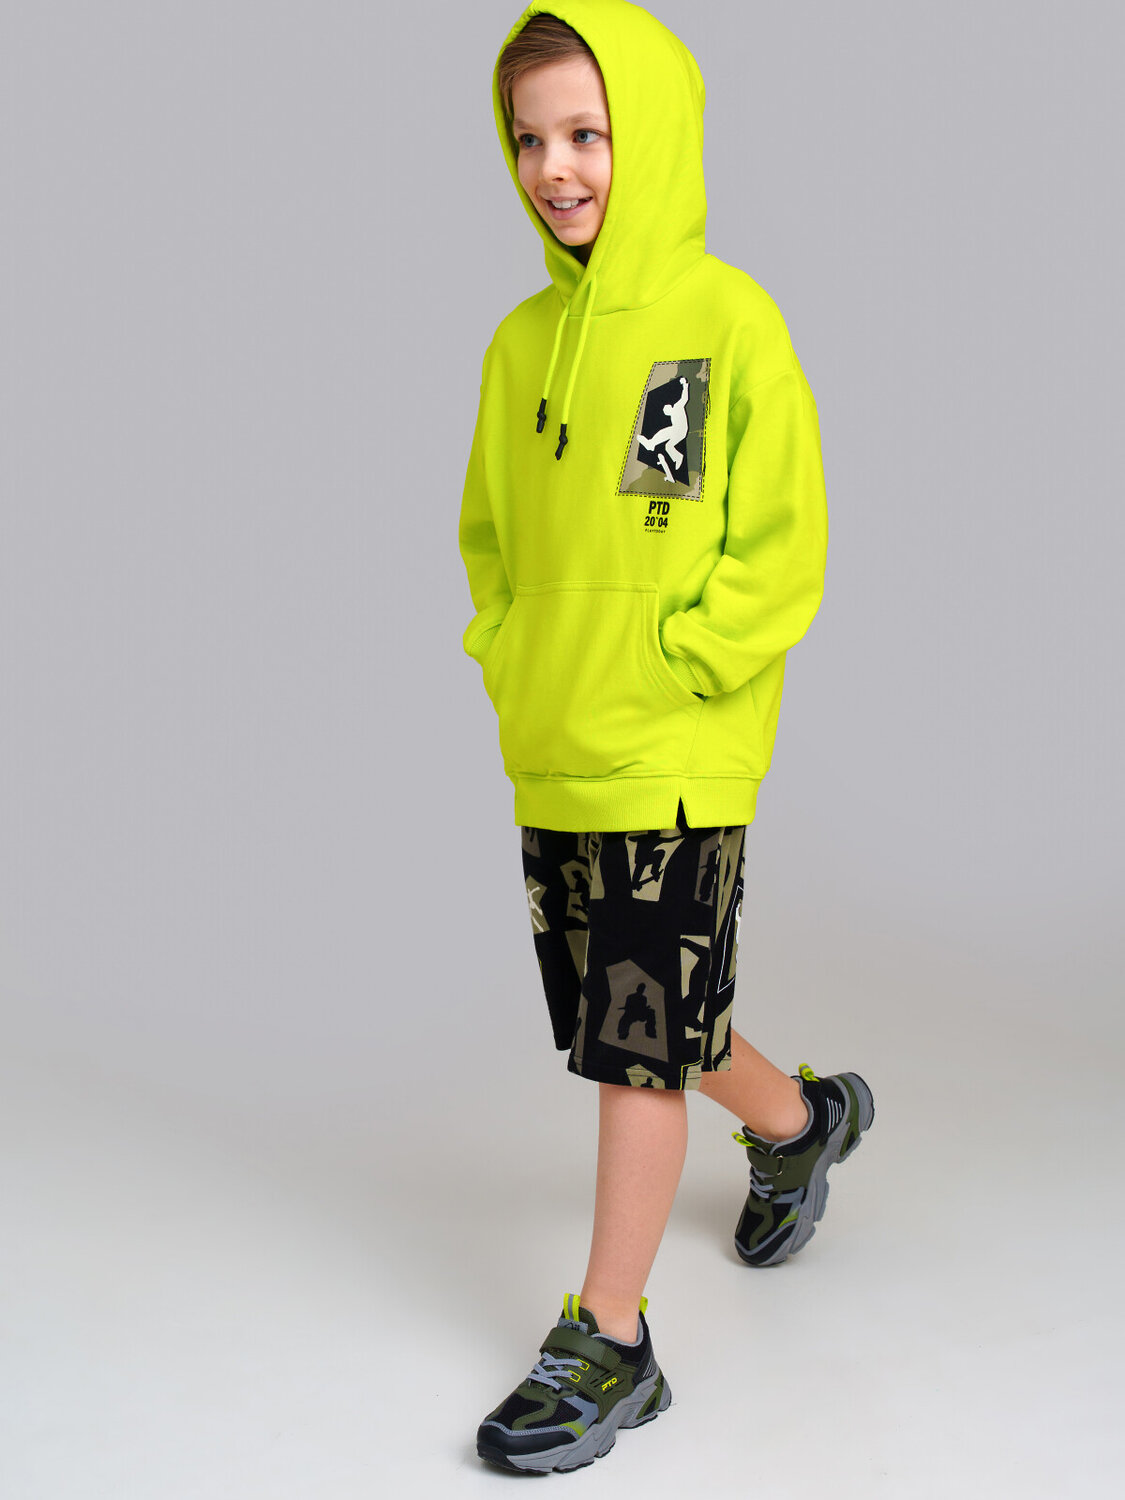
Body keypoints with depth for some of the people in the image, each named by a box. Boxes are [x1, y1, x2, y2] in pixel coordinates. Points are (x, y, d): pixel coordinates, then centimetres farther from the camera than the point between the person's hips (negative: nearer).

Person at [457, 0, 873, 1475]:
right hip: (547, 757, 7)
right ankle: (800, 1119, 47)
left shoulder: (727, 321, -10)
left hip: (675, 759, -7)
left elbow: (781, 549, -11)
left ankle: (609, 1345, 13)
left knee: (640, 1047, -1)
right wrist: (507, 661, 4)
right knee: (622, 1019, 19)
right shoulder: (524, 340, 7)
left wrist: (659, 670, -14)